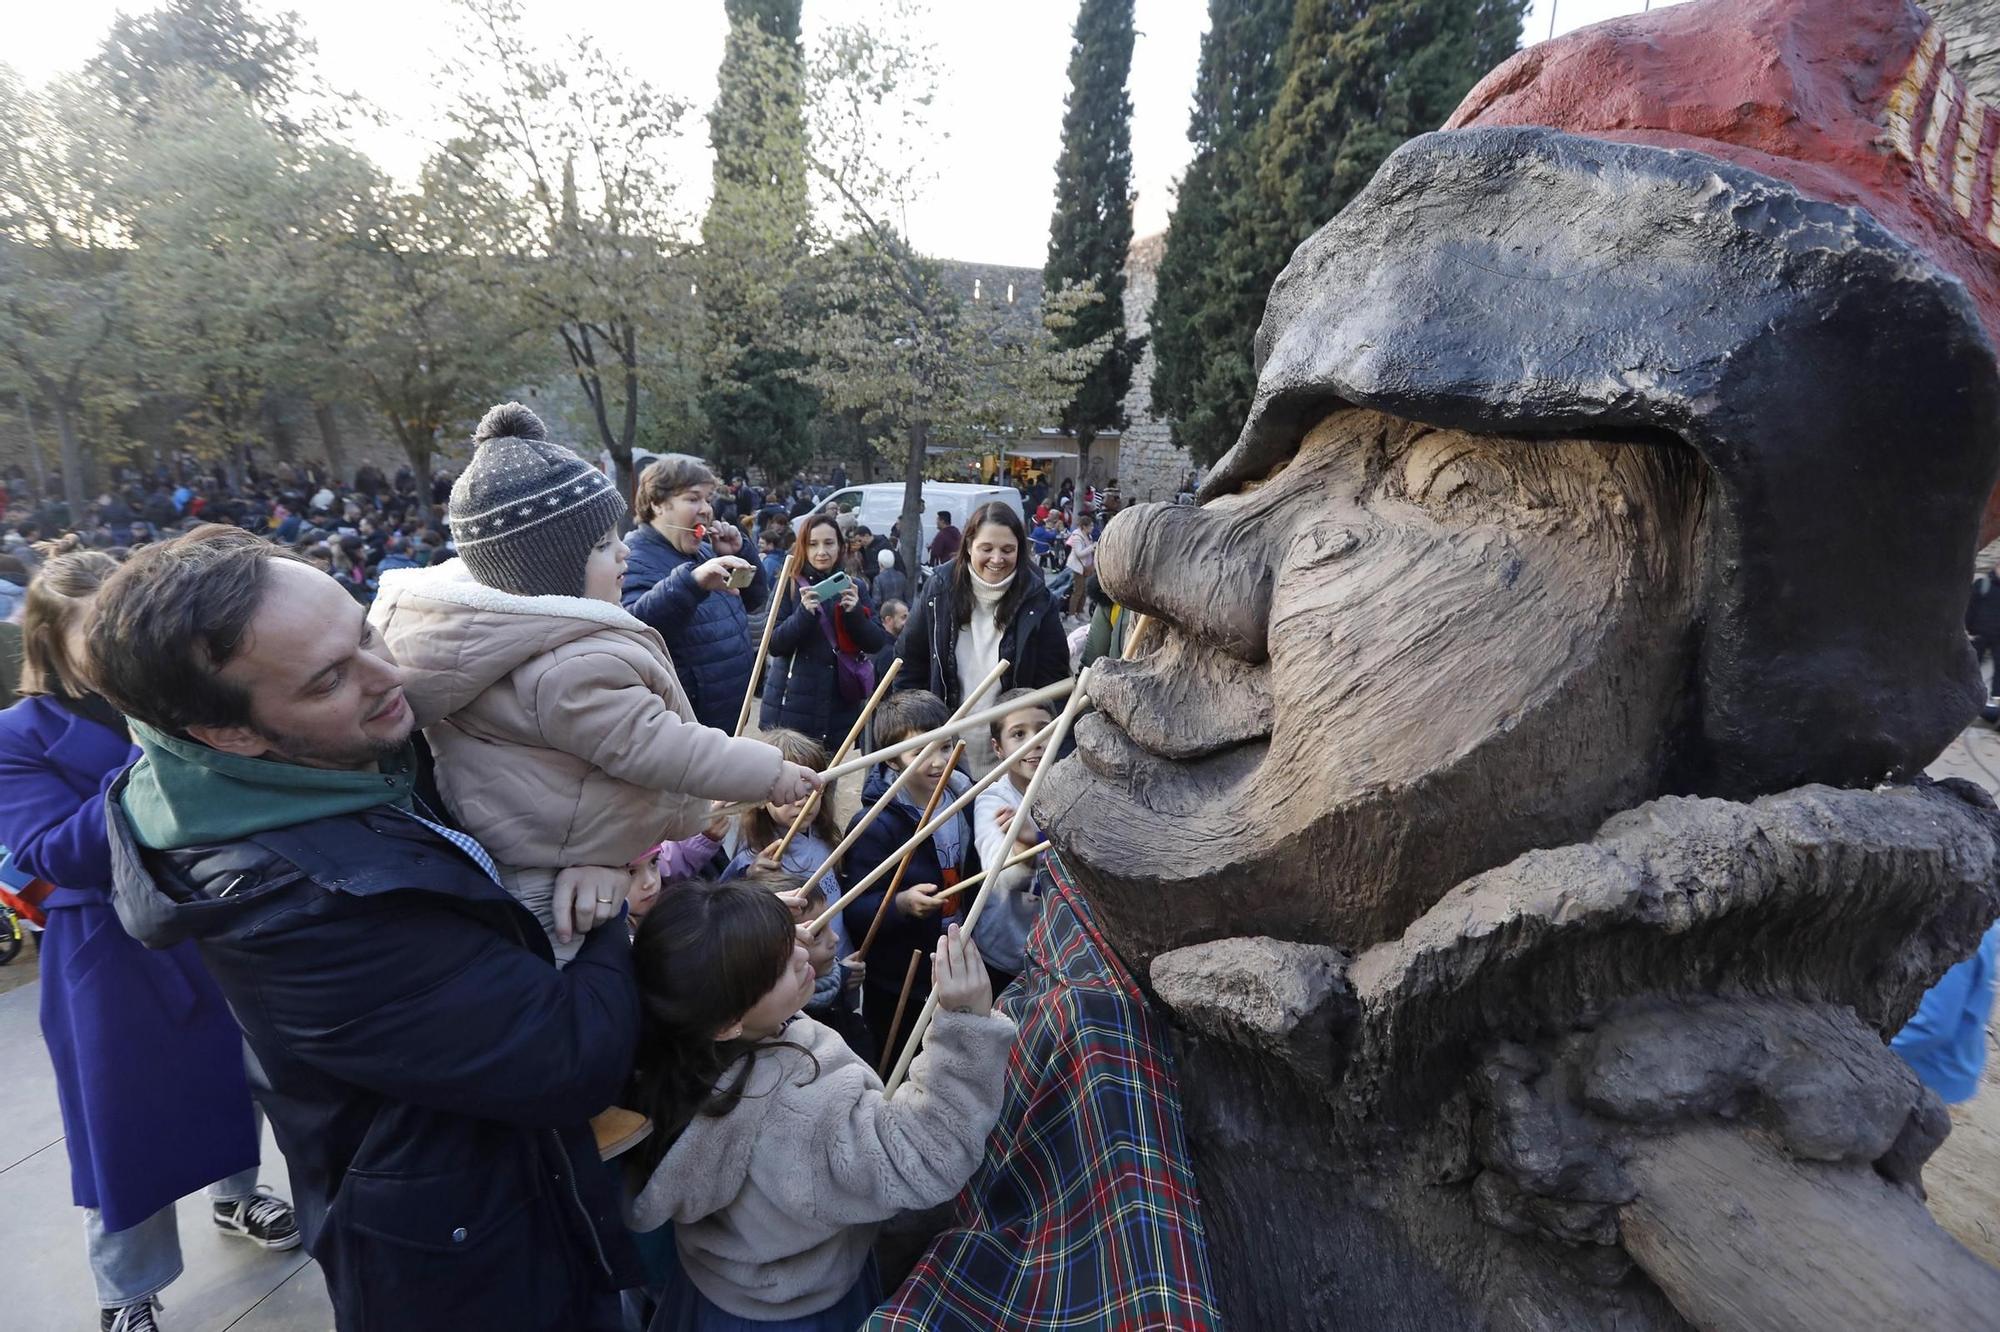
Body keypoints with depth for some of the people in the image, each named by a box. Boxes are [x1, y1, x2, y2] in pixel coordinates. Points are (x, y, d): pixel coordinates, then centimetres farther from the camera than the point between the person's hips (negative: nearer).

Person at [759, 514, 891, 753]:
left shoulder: (853, 587, 8)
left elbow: (877, 644, 2)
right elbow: (774, 644, -7)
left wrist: (855, 611, -16)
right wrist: (804, 612, -23)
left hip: (841, 705, 3)